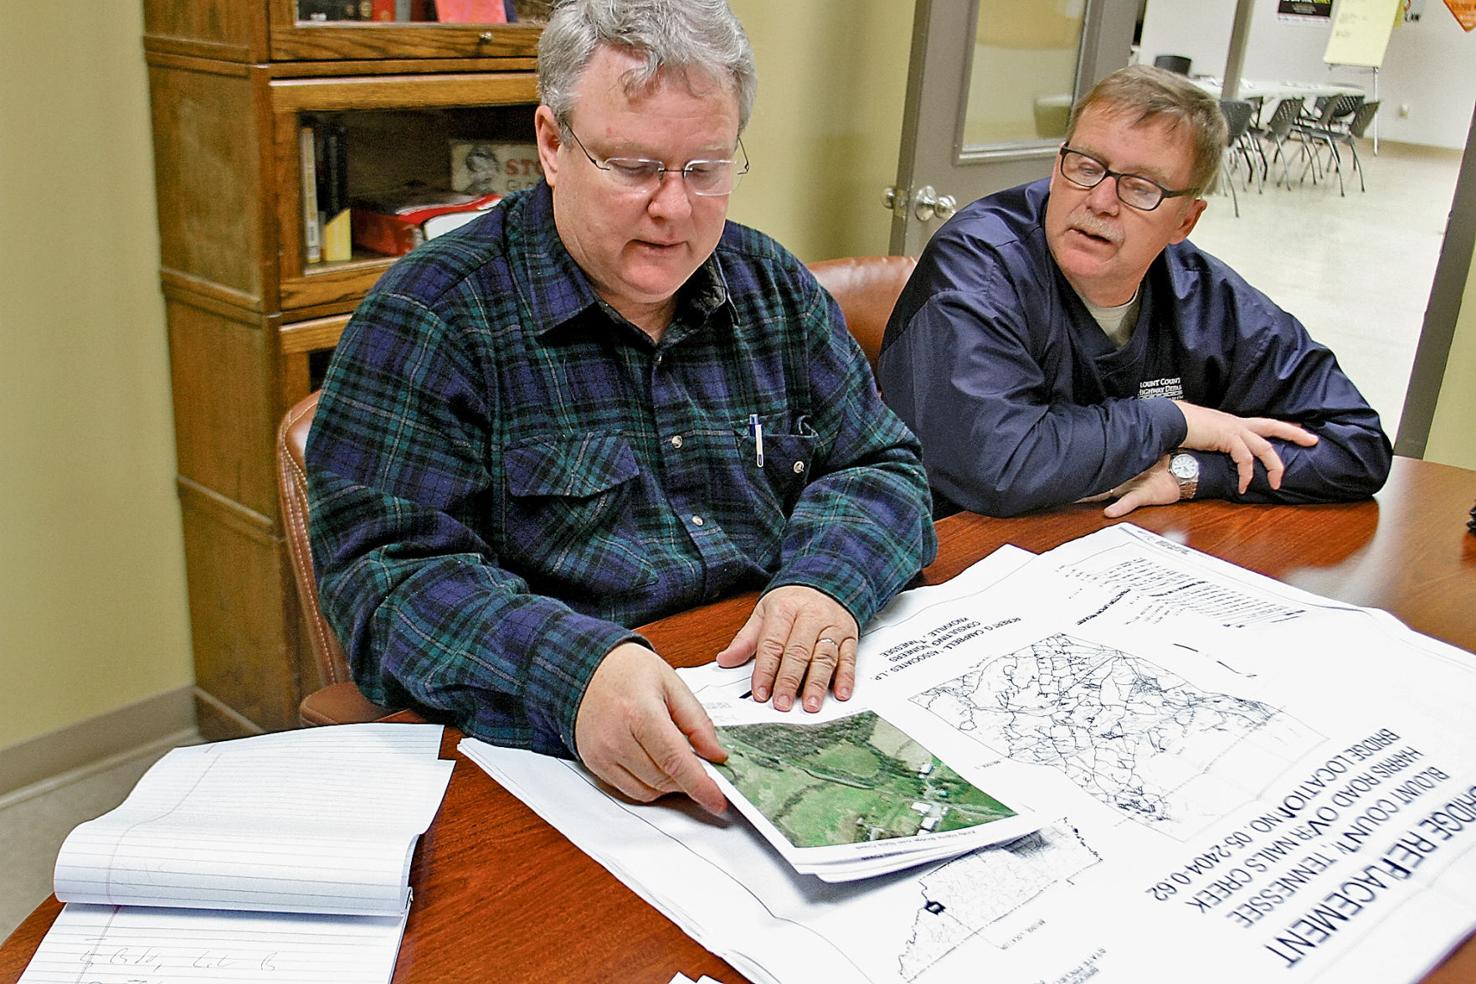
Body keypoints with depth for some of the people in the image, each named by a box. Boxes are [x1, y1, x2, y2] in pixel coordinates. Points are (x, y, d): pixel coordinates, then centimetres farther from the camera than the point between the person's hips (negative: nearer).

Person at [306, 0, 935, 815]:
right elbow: (385, 572, -14)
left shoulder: (776, 289, 10)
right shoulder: (430, 318, -7)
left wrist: (828, 581, -11)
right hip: (563, 751, -3)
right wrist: (572, 670, -32)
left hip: (793, 717, 4)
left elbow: (879, 465, 13)